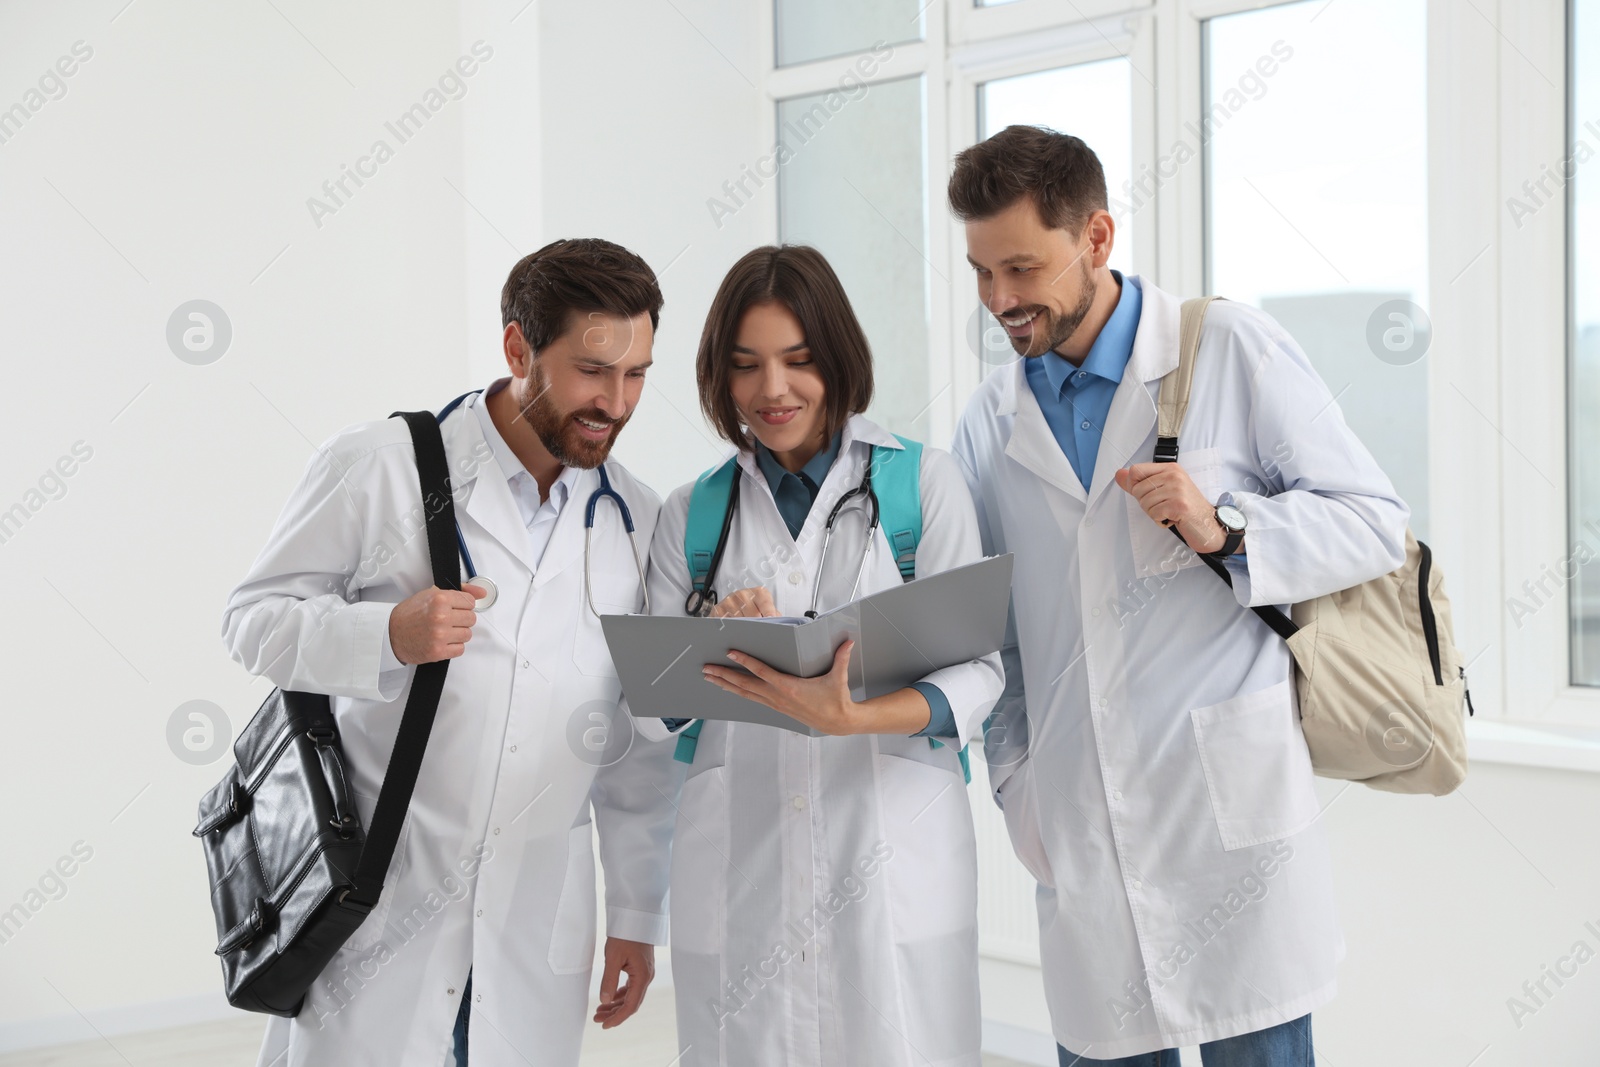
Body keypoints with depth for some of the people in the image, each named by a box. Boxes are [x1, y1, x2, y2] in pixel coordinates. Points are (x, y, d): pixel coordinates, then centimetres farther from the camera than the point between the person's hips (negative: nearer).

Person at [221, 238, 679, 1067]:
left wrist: (638, 913, 13)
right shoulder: (379, 468, -4)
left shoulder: (637, 522, 8)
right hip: (378, 911, -3)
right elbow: (253, 619, -3)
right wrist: (389, 636, -21)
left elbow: (640, 747, 13)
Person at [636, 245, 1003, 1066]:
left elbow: (977, 674, -3)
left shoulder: (924, 481, 4)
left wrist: (851, 717, -20)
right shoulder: (691, 513, 13)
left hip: (893, 851, -2)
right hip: (738, 862, 2)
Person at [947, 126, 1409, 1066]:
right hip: (1083, 835, 4)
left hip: (1231, 809, -3)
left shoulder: (1233, 350, 1)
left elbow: (1379, 523, 1)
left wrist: (1225, 530, -15)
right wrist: (1015, 781, 7)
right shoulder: (993, 420, 12)